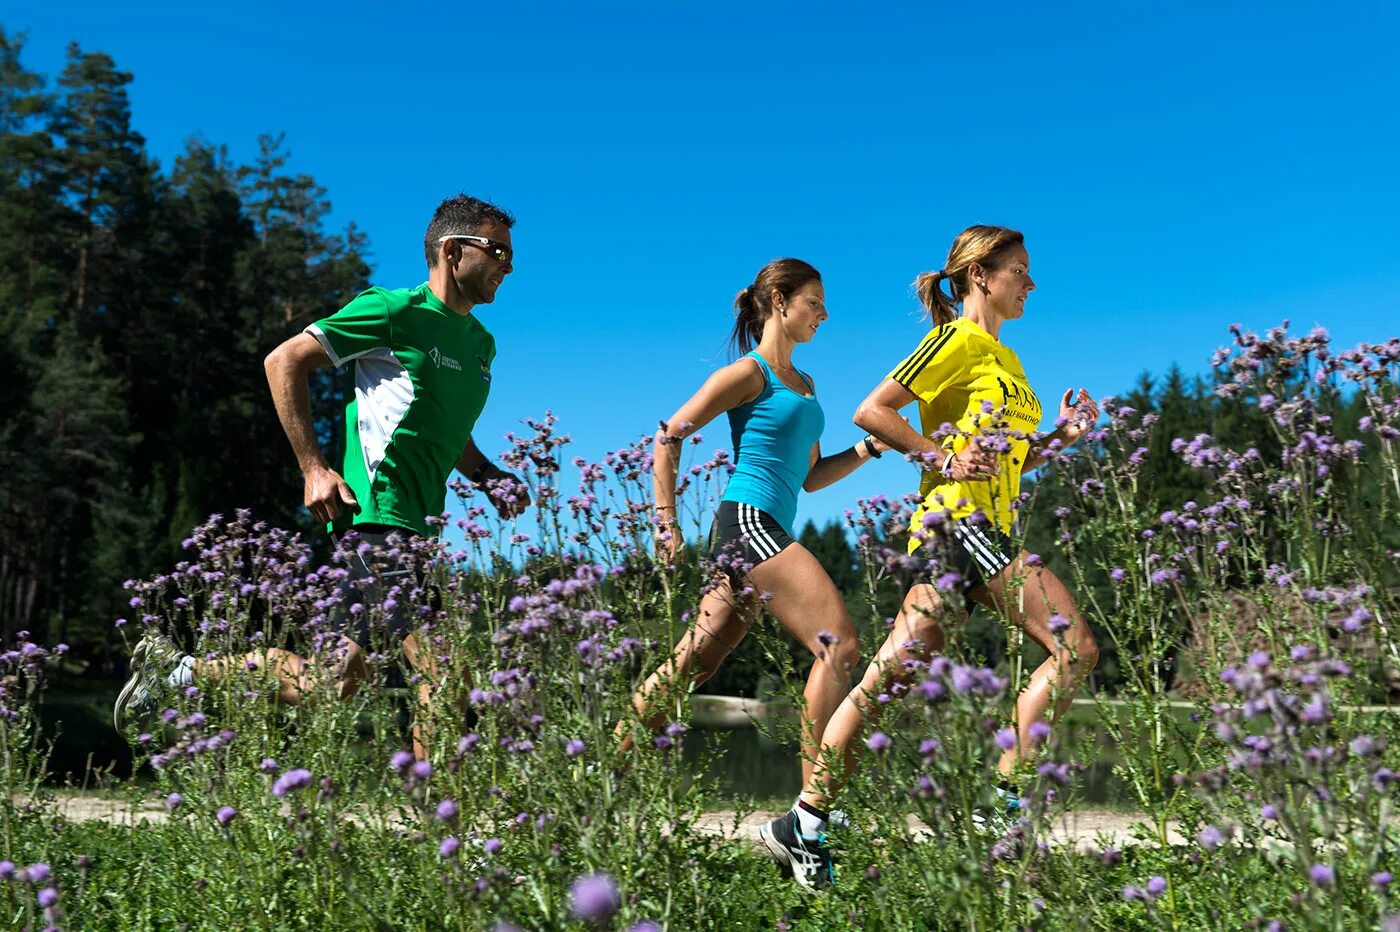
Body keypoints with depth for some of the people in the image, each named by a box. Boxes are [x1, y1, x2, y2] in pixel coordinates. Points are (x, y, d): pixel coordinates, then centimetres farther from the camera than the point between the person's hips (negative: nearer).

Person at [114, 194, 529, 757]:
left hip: (414, 527, 9)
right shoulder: (396, 311, -6)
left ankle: (177, 668, 22)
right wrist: (313, 467, -12)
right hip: (376, 515, -9)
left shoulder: (481, 342, 19)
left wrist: (489, 477, 12)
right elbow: (283, 361, -4)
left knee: (337, 679, 9)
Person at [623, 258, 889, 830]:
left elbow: (809, 477, 24)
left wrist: (873, 447, 12)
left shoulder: (804, 384, 23)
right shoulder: (749, 373, -3)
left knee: (690, 668, 8)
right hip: (748, 520, -9)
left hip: (769, 533, 9)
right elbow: (669, 436, -5)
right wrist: (667, 525, -9)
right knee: (840, 644, -16)